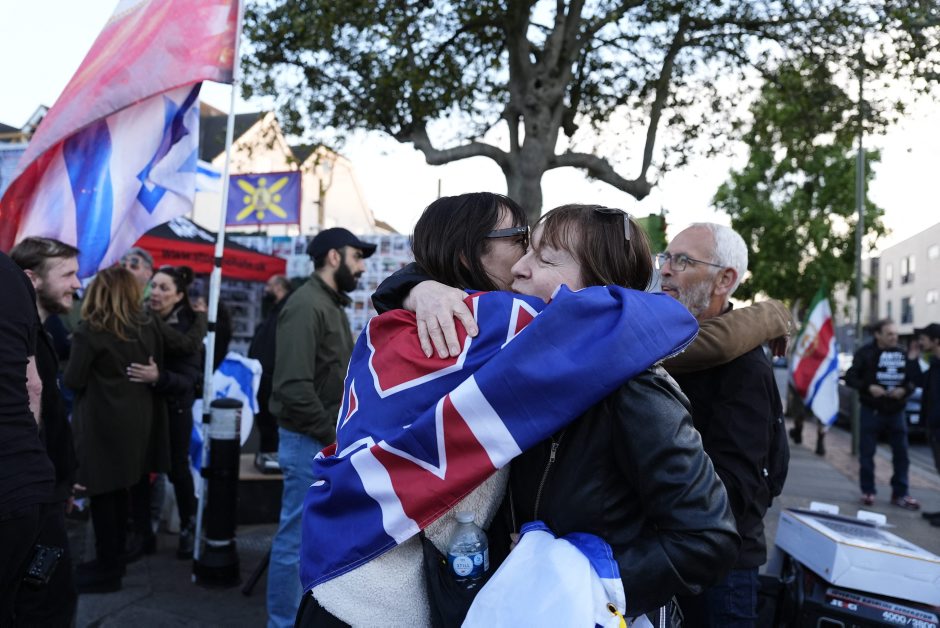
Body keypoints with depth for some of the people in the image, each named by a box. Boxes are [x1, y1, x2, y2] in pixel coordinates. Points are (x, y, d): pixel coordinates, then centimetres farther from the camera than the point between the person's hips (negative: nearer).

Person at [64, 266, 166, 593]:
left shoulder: (90, 330, -13)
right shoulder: (148, 326, 3)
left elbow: (73, 380, -10)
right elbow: (157, 372, 9)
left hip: (102, 422, -6)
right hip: (137, 419, 6)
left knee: (102, 492, 4)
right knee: (119, 490, 17)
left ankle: (107, 569, 12)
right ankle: (114, 559, 29)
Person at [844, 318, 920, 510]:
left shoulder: (903, 354, 3)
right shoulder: (865, 353, -6)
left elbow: (913, 379, 9)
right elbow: (850, 378, -7)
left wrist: (905, 390, -12)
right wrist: (868, 387, -22)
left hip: (896, 412, 3)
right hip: (871, 411, -3)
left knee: (901, 454, 6)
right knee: (867, 454, 3)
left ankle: (900, 494, 17)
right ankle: (868, 491, 16)